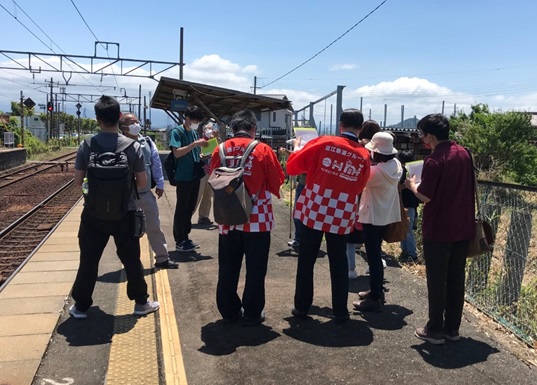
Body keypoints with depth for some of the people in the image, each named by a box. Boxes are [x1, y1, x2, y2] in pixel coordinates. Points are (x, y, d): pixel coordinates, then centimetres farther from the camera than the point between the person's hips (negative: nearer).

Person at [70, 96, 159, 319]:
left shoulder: (87, 146, -8)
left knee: (88, 260, 13)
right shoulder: (133, 147, -10)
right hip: (125, 214, 0)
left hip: (94, 214, 1)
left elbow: (78, 181, -2)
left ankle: (81, 306, 25)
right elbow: (142, 183, -5)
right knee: (131, 260, 12)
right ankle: (141, 302, 23)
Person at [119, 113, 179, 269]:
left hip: (146, 193, 5)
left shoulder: (147, 142, 4)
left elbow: (156, 163, 8)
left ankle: (162, 258, 25)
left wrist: (160, 184, 7)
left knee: (154, 226, 14)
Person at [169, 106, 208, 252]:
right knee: (181, 209, 0)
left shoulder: (195, 132, 13)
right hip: (183, 178, -7)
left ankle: (185, 237, 23)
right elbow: (177, 153, -20)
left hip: (195, 177, 7)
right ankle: (179, 241, 8)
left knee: (190, 209, 13)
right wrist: (195, 143, -24)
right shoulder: (177, 132, -9)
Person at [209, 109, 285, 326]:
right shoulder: (262, 150, -9)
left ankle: (229, 311, 25)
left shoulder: (221, 149, -1)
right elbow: (277, 181, -5)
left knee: (228, 268, 14)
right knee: (255, 269, 8)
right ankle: (252, 314, 16)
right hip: (257, 219, -3)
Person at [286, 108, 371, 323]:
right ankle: (340, 312, 19)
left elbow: (293, 166, -2)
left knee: (306, 261, 11)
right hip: (342, 217, 2)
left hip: (314, 211, -1)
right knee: (338, 263, 13)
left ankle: (302, 307, 19)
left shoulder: (323, 143, -7)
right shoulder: (364, 156, 0)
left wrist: (297, 148, 16)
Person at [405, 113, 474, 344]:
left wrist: (412, 185, 1)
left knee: (437, 281, 4)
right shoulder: (464, 154, 6)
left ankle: (435, 330, 13)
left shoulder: (434, 161, -18)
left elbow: (426, 197, -17)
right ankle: (452, 328, 23)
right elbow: (463, 187, 14)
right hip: (463, 228, 7)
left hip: (438, 230, -7)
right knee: (456, 279, 13)